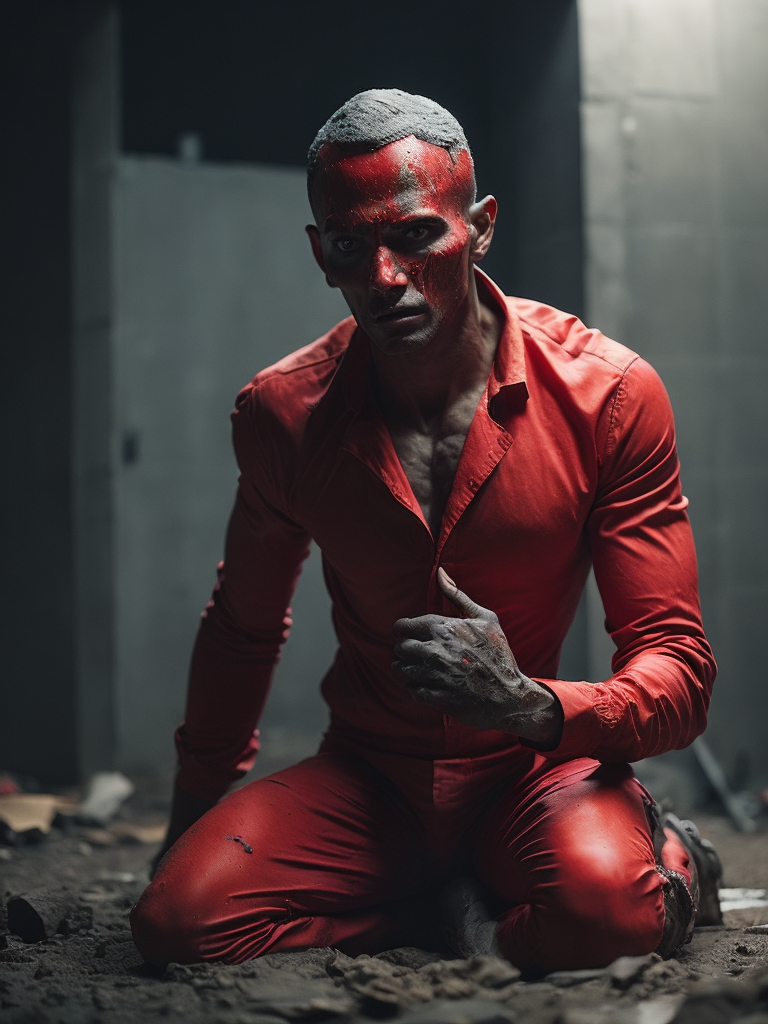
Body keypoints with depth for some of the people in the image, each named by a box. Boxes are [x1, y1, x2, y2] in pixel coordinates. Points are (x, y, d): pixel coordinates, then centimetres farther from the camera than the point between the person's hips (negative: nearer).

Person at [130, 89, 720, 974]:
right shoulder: (281, 412, -4)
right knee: (178, 920, -23)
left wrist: (535, 708, -33)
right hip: (365, 782, 3)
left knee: (599, 910, -37)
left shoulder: (608, 393, -12)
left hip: (537, 769, -3)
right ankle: (462, 905, -2)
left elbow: (678, 673, -12)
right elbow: (244, 628, 15)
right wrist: (193, 815, 20)